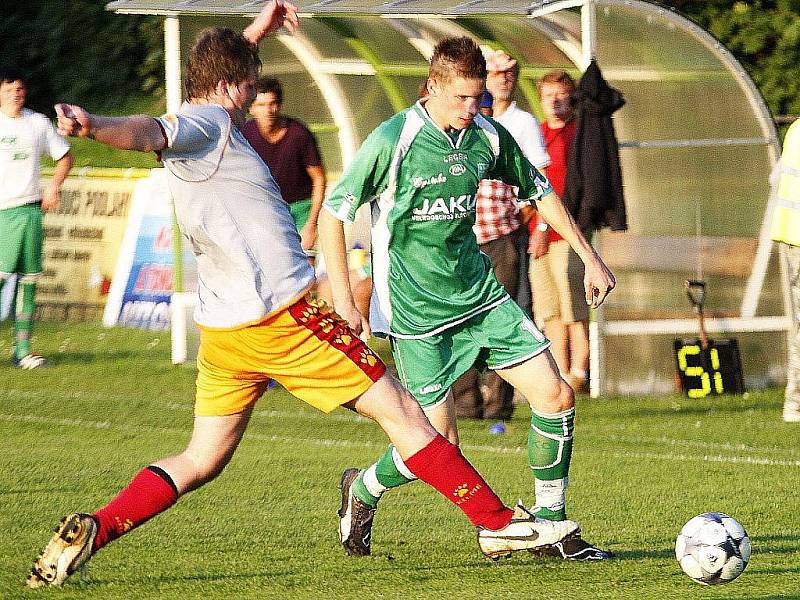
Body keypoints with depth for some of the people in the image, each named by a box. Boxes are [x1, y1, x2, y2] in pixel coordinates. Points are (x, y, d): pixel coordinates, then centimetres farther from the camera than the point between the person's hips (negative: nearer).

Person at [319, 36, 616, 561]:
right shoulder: (393, 141, -17)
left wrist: (590, 258, 15)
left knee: (555, 394, -6)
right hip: (416, 311, -5)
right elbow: (333, 213, -11)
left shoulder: (488, 135, 0)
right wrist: (344, 301, -15)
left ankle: (551, 526, 8)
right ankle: (362, 491, 25)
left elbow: (540, 192, 16)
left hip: (480, 295, 6)